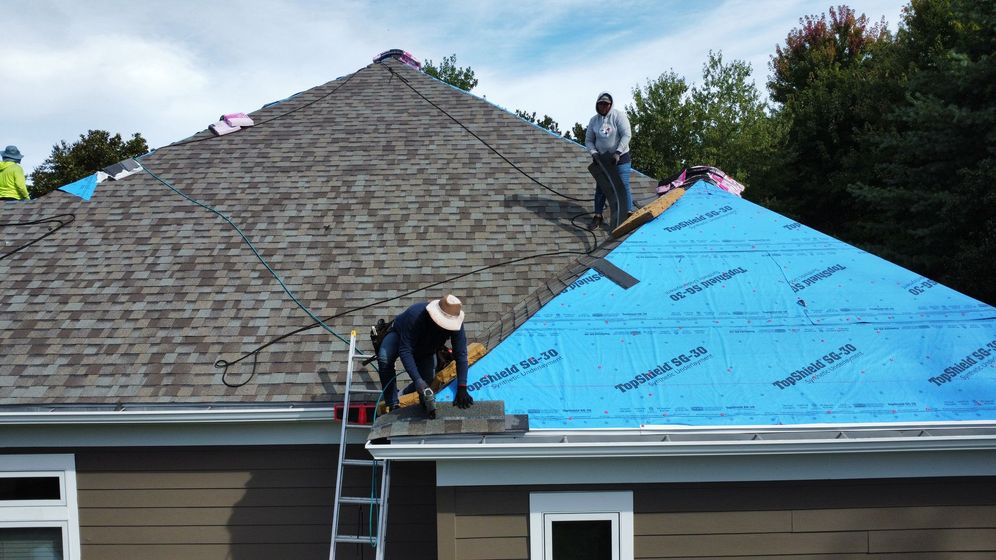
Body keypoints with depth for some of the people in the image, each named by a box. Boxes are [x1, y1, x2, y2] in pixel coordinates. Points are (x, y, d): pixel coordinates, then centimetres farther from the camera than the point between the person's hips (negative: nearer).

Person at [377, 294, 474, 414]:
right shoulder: (414, 315, -44)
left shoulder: (456, 324, -33)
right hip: (399, 336, -4)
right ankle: (393, 405, -23)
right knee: (384, 359, -32)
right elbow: (405, 351, -45)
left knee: (427, 379, -11)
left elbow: (461, 355, -32)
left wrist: (462, 388, -41)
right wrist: (418, 380, -54)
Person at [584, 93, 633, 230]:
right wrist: (594, 153, -10)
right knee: (600, 187, 7)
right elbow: (588, 140, 8)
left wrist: (618, 153, -23)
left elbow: (626, 134, -16)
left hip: (621, 158, -4)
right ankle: (598, 216, 16)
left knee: (623, 187, -6)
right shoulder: (594, 120, 3)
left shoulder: (618, 115, -9)